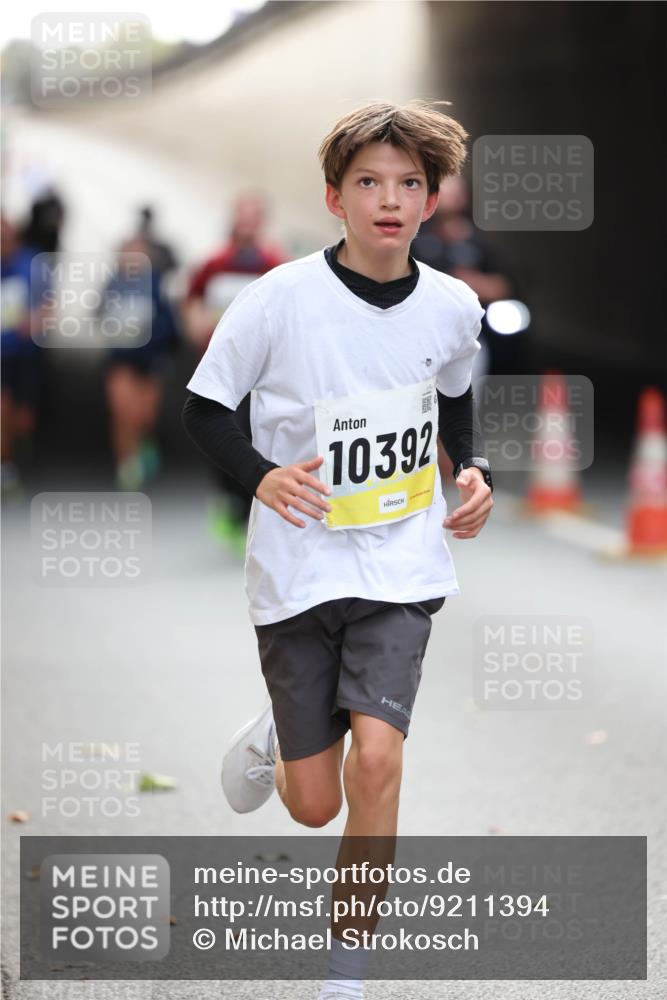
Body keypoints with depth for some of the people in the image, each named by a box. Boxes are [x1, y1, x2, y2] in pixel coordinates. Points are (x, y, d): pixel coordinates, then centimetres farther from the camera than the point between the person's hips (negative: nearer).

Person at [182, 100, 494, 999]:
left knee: (375, 758, -19)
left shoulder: (453, 307, -3)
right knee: (315, 804, 5)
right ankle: (274, 738, 45)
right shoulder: (280, 299, -14)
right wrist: (263, 474, -22)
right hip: (299, 568, -1)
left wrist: (475, 471, 0)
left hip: (402, 565, 1)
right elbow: (203, 408, -5)